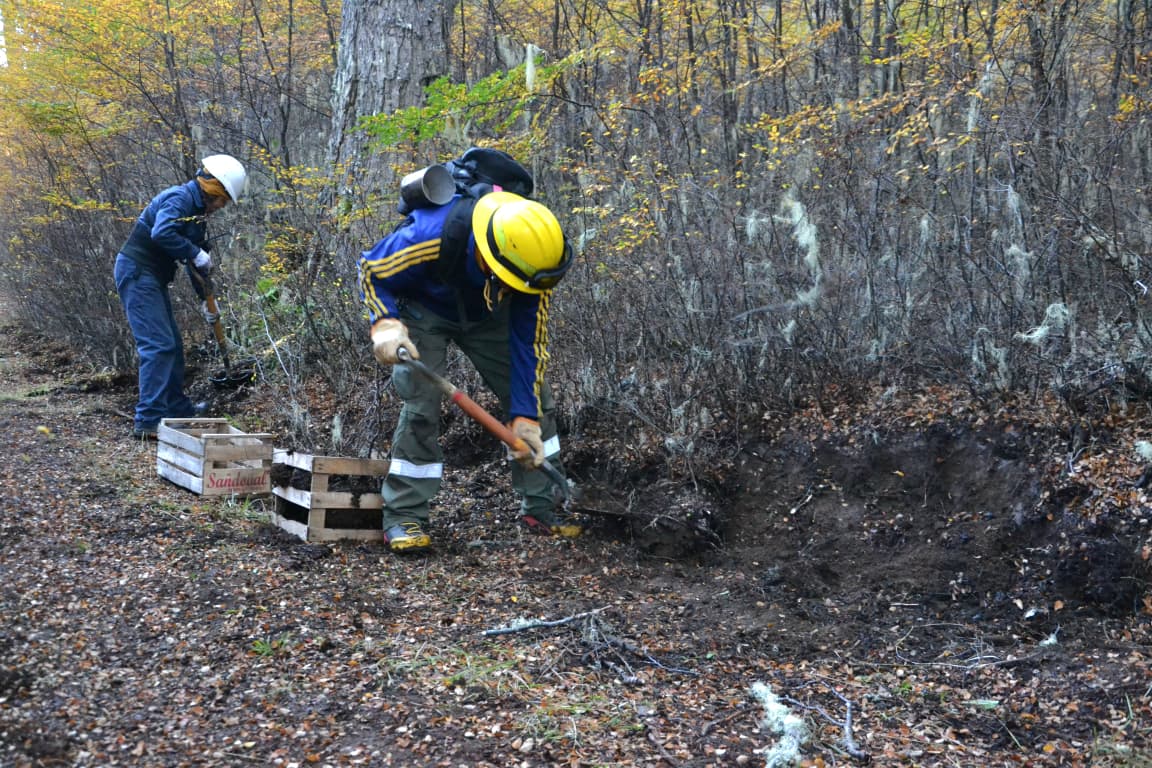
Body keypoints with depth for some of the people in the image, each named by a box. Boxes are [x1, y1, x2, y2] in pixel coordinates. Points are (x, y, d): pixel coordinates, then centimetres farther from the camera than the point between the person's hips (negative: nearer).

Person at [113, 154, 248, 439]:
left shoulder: (198, 211, 15)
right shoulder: (179, 198, -15)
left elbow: (195, 258, 22)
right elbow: (161, 233, -34)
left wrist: (204, 299, 21)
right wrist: (196, 253, -24)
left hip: (153, 278, 10)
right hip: (136, 273, -10)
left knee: (173, 344, 18)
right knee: (158, 345, -15)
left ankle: (177, 407, 32)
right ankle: (148, 420, -15)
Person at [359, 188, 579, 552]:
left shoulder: (532, 263, -30)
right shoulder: (428, 237, -41)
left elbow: (529, 342, -22)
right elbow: (371, 270, -22)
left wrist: (525, 418, -24)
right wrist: (385, 324, -41)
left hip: (485, 314, 4)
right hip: (421, 310, -3)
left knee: (535, 397, -3)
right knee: (421, 406, -18)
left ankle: (540, 507, 9)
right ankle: (403, 516, -5)